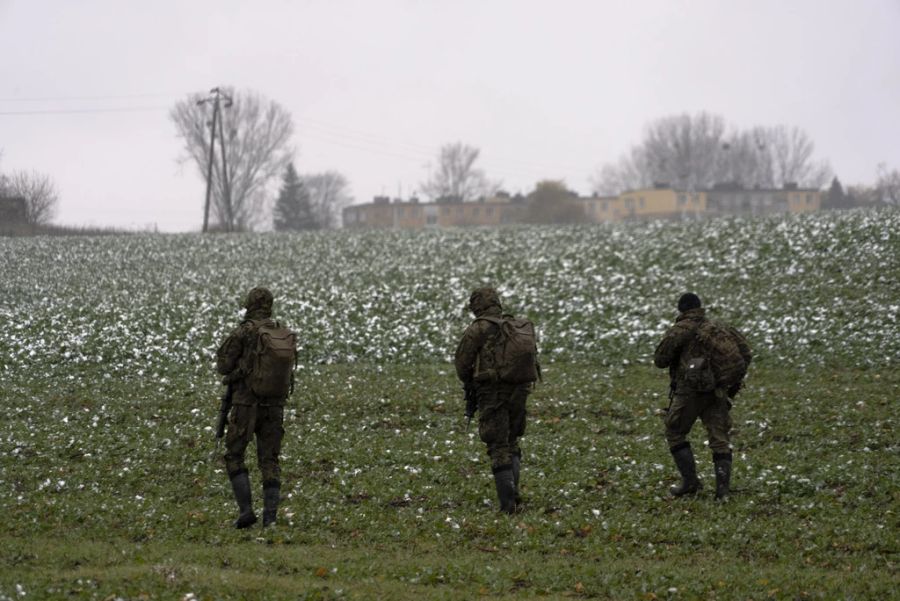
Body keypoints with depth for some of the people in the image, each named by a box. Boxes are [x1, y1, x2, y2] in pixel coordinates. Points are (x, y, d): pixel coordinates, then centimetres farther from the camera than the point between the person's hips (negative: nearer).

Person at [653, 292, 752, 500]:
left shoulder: (678, 331, -4)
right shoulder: (719, 328, 12)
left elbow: (660, 360, -5)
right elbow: (745, 353, 7)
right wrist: (734, 382, 13)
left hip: (689, 391, -4)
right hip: (716, 392, 4)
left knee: (675, 434, 12)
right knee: (720, 440, 4)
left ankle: (690, 481, 3)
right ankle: (722, 487, -7)